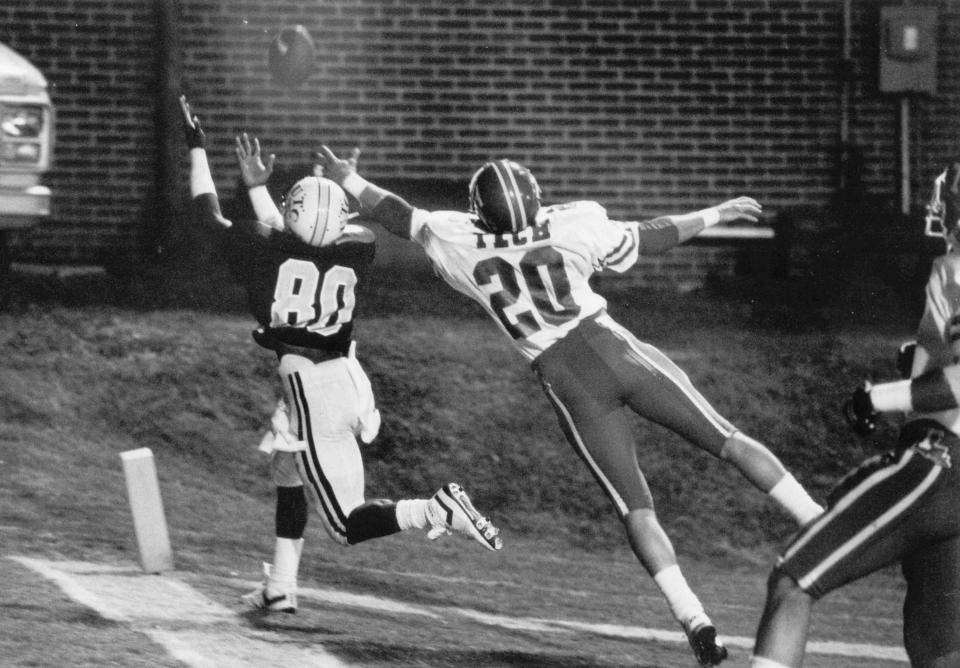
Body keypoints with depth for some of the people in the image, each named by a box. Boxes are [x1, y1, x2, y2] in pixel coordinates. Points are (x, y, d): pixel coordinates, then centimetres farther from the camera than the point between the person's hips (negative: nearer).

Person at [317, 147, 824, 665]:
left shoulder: (458, 243, 4)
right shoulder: (574, 226, 2)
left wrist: (349, 181, 36)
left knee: (635, 509, 2)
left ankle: (695, 621, -12)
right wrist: (715, 214, 29)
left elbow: (399, 215, 19)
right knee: (727, 440, 5)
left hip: (569, 388, 1)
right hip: (614, 351, -1)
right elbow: (648, 239, 14)